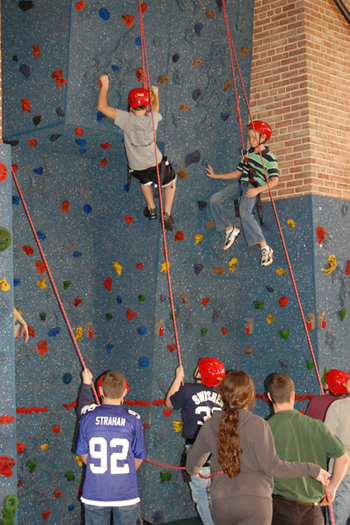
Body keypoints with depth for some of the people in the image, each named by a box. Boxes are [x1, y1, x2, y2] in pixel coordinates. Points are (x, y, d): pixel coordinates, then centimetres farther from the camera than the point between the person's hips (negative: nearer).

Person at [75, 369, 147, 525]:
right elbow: (139, 457, 2)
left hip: (94, 494, 1)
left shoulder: (88, 416, -5)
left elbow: (83, 454, 4)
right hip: (126, 494, -1)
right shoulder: (133, 419, -7)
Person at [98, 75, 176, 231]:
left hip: (138, 169, 0)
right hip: (157, 164, 0)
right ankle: (167, 215, 22)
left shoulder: (127, 119, -23)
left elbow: (102, 107, -22)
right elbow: (155, 109, 13)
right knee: (170, 181, 30)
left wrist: (105, 85, -10)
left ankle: (151, 209, 38)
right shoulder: (152, 119, -15)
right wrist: (155, 94, 33)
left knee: (144, 179, 38)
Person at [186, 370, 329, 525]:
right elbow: (272, 466, -14)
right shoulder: (257, 425, -12)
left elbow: (192, 464, 12)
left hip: (221, 502, 3)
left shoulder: (210, 425, 1)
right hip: (255, 499, -3)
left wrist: (194, 471, 37)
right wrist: (310, 469, -6)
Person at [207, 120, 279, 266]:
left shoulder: (269, 158, -7)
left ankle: (265, 248, -27)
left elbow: (274, 180, -15)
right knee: (215, 200, -5)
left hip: (253, 187, -8)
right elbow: (237, 173, 21)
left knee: (245, 213, -31)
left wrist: (257, 190, -26)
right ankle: (230, 230, 11)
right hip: (240, 183, 8)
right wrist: (216, 176, 21)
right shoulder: (248, 153, 16)